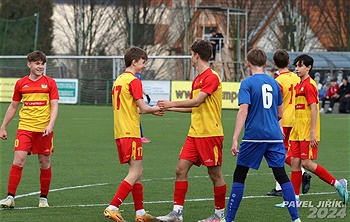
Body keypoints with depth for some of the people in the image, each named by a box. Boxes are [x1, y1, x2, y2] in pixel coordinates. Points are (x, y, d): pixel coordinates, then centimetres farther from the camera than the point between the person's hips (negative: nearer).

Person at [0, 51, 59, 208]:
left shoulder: (50, 83, 2)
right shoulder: (21, 84, 7)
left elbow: (54, 106, -3)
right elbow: (13, 107, 16)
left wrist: (50, 125, -18)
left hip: (43, 130, -1)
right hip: (25, 128, 1)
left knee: (45, 163, 5)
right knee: (18, 160, -12)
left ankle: (43, 198, 19)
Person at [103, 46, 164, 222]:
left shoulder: (118, 80, 16)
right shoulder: (134, 81, -11)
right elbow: (142, 108, -15)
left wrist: (152, 110, 19)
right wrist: (157, 108, 5)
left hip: (120, 133, 9)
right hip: (131, 133, -9)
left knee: (137, 172, 14)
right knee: (134, 173, -7)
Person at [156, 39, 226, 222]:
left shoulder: (212, 77, -13)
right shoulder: (197, 80, 16)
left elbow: (197, 102, -21)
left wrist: (172, 103, -13)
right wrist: (169, 108, 24)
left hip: (211, 134, -9)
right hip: (194, 133, 9)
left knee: (215, 174, 1)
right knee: (181, 169, 0)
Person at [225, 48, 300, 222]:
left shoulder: (247, 83, -6)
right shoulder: (274, 83, 11)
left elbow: (243, 111, -15)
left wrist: (235, 139, -18)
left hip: (254, 136, -4)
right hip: (274, 136, 4)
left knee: (239, 176, 6)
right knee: (281, 176, 5)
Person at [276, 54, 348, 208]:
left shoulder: (309, 85, -14)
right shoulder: (300, 85, 15)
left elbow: (314, 109, -19)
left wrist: (313, 133, -23)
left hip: (308, 133, -9)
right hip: (298, 132, 9)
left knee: (306, 163, -9)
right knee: (295, 162, 6)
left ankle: (338, 184, 0)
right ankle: (294, 198, 9)